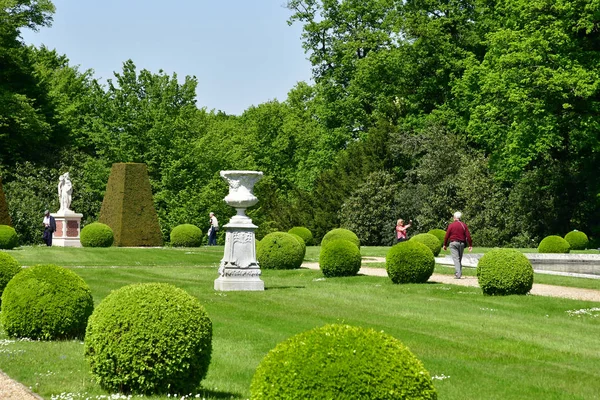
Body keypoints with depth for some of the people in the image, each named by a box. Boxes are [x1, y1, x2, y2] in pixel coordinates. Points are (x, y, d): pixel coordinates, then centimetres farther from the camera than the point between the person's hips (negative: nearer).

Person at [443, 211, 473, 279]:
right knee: (460, 259, 15)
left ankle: (457, 274, -17)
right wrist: (470, 245, 4)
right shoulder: (464, 225, 5)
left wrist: (445, 245, 6)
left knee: (456, 259, -7)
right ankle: (459, 273, 15)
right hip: (462, 243, 3)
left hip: (453, 243, -3)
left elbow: (447, 235, -3)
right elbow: (468, 236, 1)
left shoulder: (451, 225, -3)